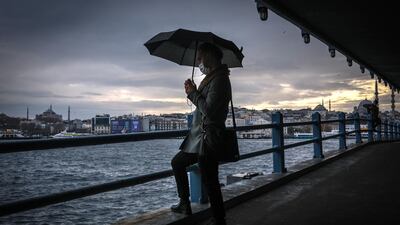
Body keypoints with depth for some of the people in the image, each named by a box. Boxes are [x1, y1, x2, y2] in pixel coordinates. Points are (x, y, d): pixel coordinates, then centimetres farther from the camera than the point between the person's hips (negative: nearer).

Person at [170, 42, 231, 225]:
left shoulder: (219, 79, -16)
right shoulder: (211, 77, 15)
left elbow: (209, 110, -25)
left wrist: (193, 93, -11)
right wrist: (193, 92, 3)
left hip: (207, 139, -11)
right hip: (198, 137, 11)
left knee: (210, 183, -6)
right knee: (177, 163, 24)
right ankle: (184, 204, 32)